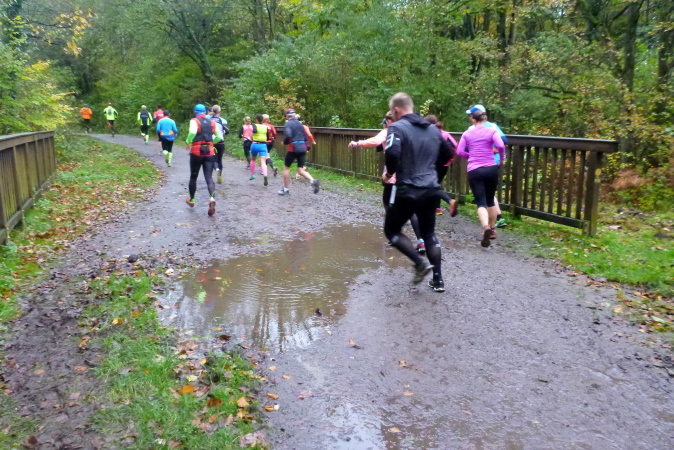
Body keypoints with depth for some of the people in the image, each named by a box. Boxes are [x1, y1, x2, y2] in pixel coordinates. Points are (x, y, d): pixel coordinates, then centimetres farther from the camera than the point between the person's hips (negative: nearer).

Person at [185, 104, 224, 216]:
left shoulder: (194, 121, -3)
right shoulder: (212, 123, 10)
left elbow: (192, 132, -22)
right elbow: (219, 137, 9)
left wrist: (188, 142, -7)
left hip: (196, 152, -2)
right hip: (209, 153, 3)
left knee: (193, 177, 15)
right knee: (209, 177, -3)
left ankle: (191, 200, 29)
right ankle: (212, 198, -30)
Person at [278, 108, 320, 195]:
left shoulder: (288, 124, -5)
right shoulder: (299, 123, 16)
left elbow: (288, 135, -21)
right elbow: (306, 138, 16)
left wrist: (284, 142, -3)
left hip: (293, 148, -6)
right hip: (302, 148, 6)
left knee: (286, 167, 11)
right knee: (301, 169, 7)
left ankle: (285, 189, 16)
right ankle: (313, 181, -20)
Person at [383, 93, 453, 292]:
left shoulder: (397, 127, -9)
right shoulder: (433, 128, 13)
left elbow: (392, 153, -26)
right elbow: (448, 154, 21)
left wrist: (389, 172, -7)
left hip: (407, 191, -6)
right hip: (431, 190, 7)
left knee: (391, 230, 12)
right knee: (429, 233, 18)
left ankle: (420, 263, -3)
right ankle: (438, 280, 17)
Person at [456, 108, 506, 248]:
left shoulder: (467, 133, 6)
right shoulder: (492, 131, 2)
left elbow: (459, 152, 3)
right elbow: (501, 146, -14)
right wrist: (502, 158, 4)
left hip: (474, 171, -1)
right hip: (491, 169, 1)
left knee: (481, 202, -5)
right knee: (490, 200, 19)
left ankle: (486, 227, -31)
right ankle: (492, 230, 27)